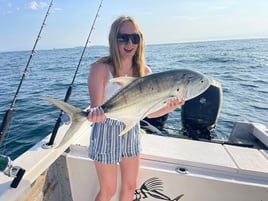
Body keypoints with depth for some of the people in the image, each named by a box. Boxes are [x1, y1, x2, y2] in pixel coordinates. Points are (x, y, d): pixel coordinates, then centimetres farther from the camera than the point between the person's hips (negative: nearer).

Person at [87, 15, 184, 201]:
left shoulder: (145, 72, -5)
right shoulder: (101, 68, -17)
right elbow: (95, 108, -19)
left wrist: (169, 107, -22)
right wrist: (95, 113, -42)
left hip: (132, 132, 4)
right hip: (106, 132, -4)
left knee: (130, 186, 20)